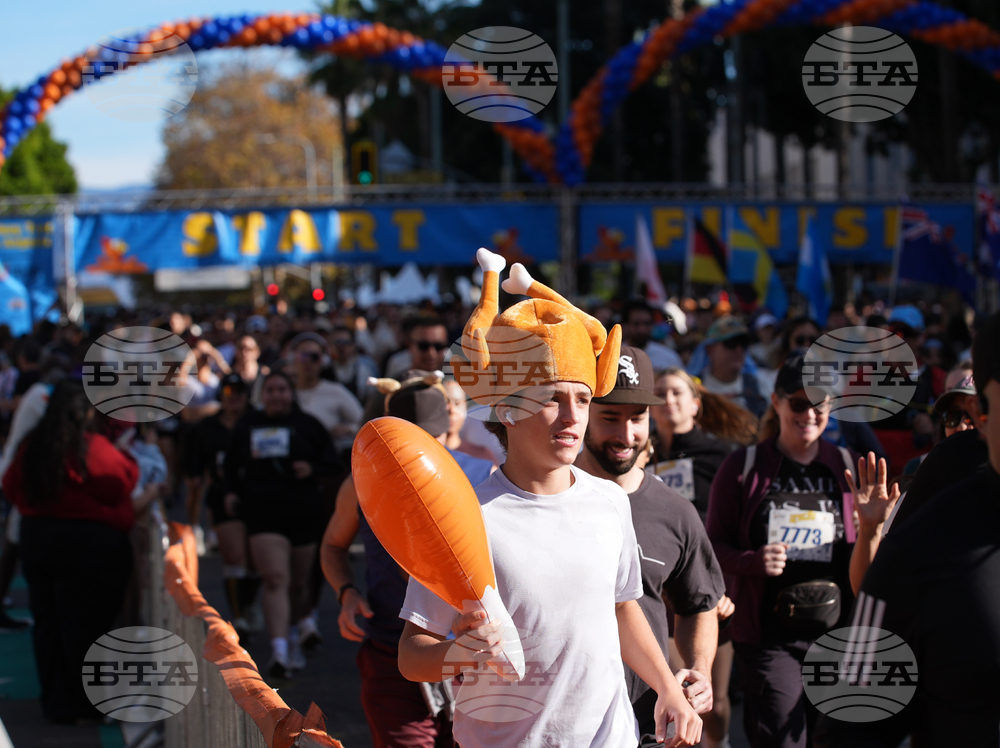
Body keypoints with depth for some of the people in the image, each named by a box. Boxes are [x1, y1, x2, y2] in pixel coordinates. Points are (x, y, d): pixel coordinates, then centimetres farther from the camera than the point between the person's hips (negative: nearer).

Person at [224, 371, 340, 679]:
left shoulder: (307, 425, 5)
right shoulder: (247, 426, 10)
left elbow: (332, 461, 6)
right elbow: (232, 465, 24)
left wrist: (312, 469, -14)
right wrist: (233, 492, 9)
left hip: (303, 514, 1)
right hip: (263, 515, -1)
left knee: (297, 584, 11)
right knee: (275, 580, -17)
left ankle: (293, 635, 38)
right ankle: (279, 652, -26)